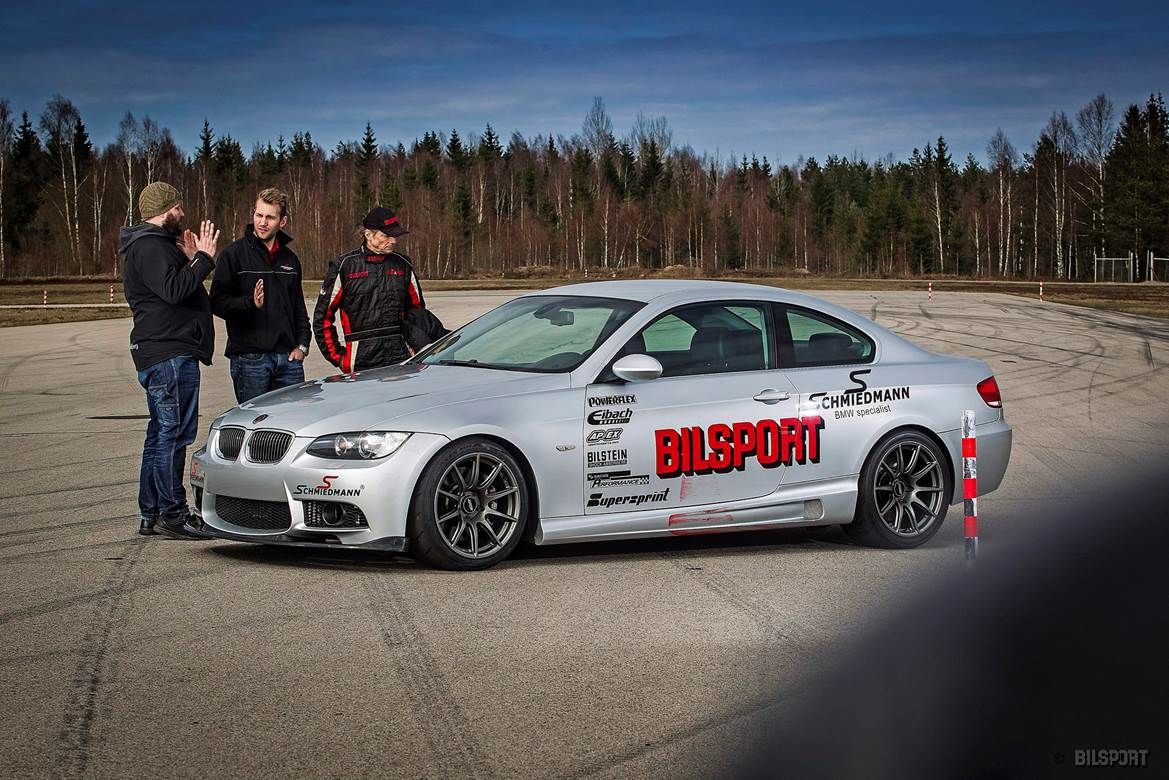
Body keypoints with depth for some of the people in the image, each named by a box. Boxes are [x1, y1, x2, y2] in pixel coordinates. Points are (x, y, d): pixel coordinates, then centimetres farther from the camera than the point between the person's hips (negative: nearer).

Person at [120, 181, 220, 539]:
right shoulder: (150, 247, -11)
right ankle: (171, 513, -10)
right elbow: (173, 290, -24)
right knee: (175, 432, -11)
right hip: (169, 352, -11)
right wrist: (203, 258, -18)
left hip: (163, 353, 11)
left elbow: (177, 291, 21)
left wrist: (190, 261, 16)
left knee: (161, 432, 13)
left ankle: (150, 515, 17)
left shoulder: (155, 245, 23)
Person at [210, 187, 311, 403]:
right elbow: (217, 303, -9)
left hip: (288, 358, 5)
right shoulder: (234, 254, -3)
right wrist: (250, 303, -26)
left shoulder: (289, 258, 15)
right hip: (250, 358, -5)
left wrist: (302, 345, 9)